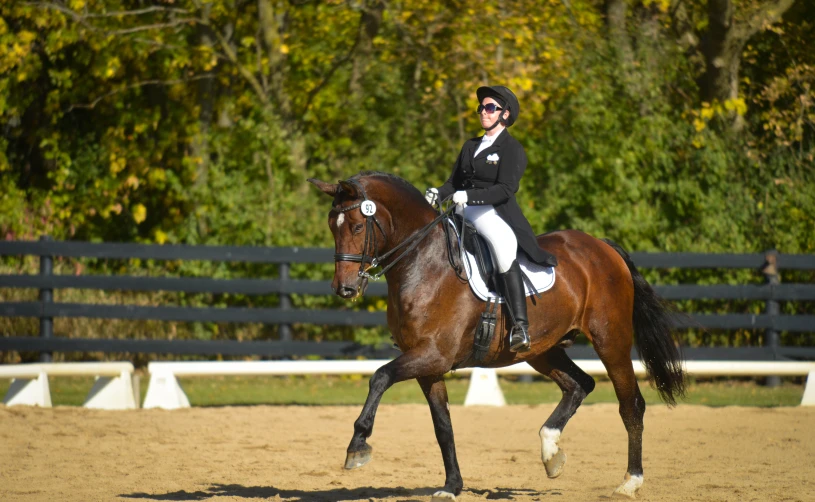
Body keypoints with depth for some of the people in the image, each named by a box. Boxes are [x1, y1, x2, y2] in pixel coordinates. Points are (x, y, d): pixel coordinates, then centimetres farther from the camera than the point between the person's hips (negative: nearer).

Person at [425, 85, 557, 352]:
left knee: (503, 246, -35)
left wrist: (470, 196, -25)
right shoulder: (470, 146, 20)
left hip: (495, 214, -8)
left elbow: (506, 189, -13)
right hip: (465, 212, 8)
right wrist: (438, 193, -4)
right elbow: (455, 182, 18)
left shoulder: (512, 149, -2)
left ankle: (520, 327, -37)